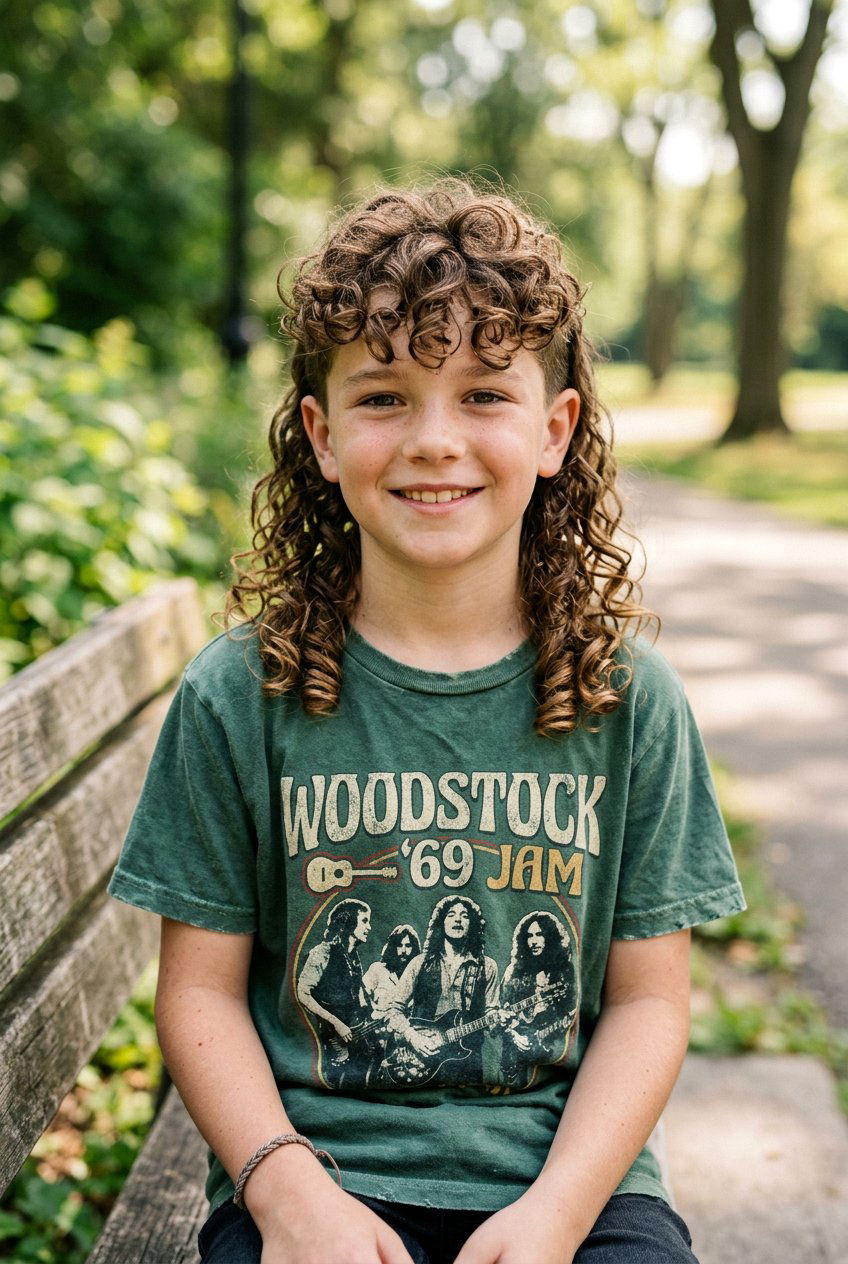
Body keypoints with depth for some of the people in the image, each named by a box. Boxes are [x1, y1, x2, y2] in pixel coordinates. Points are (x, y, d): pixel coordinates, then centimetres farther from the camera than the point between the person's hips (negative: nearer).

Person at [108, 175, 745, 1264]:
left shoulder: (628, 697, -1)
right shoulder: (240, 695, -3)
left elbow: (649, 998, 2)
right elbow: (201, 986, 2)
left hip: (568, 1172, 2)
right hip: (313, 1163, -1)